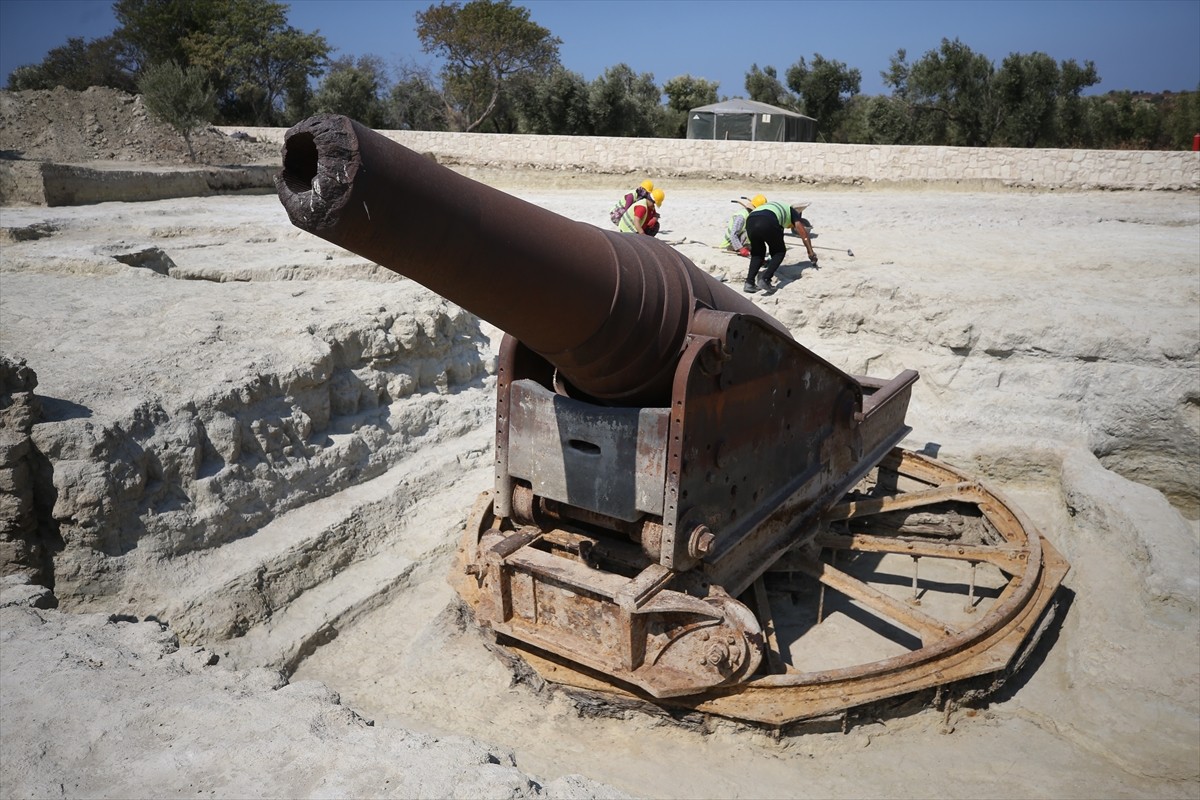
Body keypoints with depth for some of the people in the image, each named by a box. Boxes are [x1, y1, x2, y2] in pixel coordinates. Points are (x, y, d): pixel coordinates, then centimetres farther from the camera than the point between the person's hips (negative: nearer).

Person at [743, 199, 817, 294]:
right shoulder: (792, 211, 31)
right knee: (779, 252, 17)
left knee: (757, 252, 26)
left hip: (750, 221, 5)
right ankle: (765, 280, -2)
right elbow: (803, 233, 24)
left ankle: (749, 283, 11)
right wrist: (811, 253, 28)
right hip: (768, 223, -5)